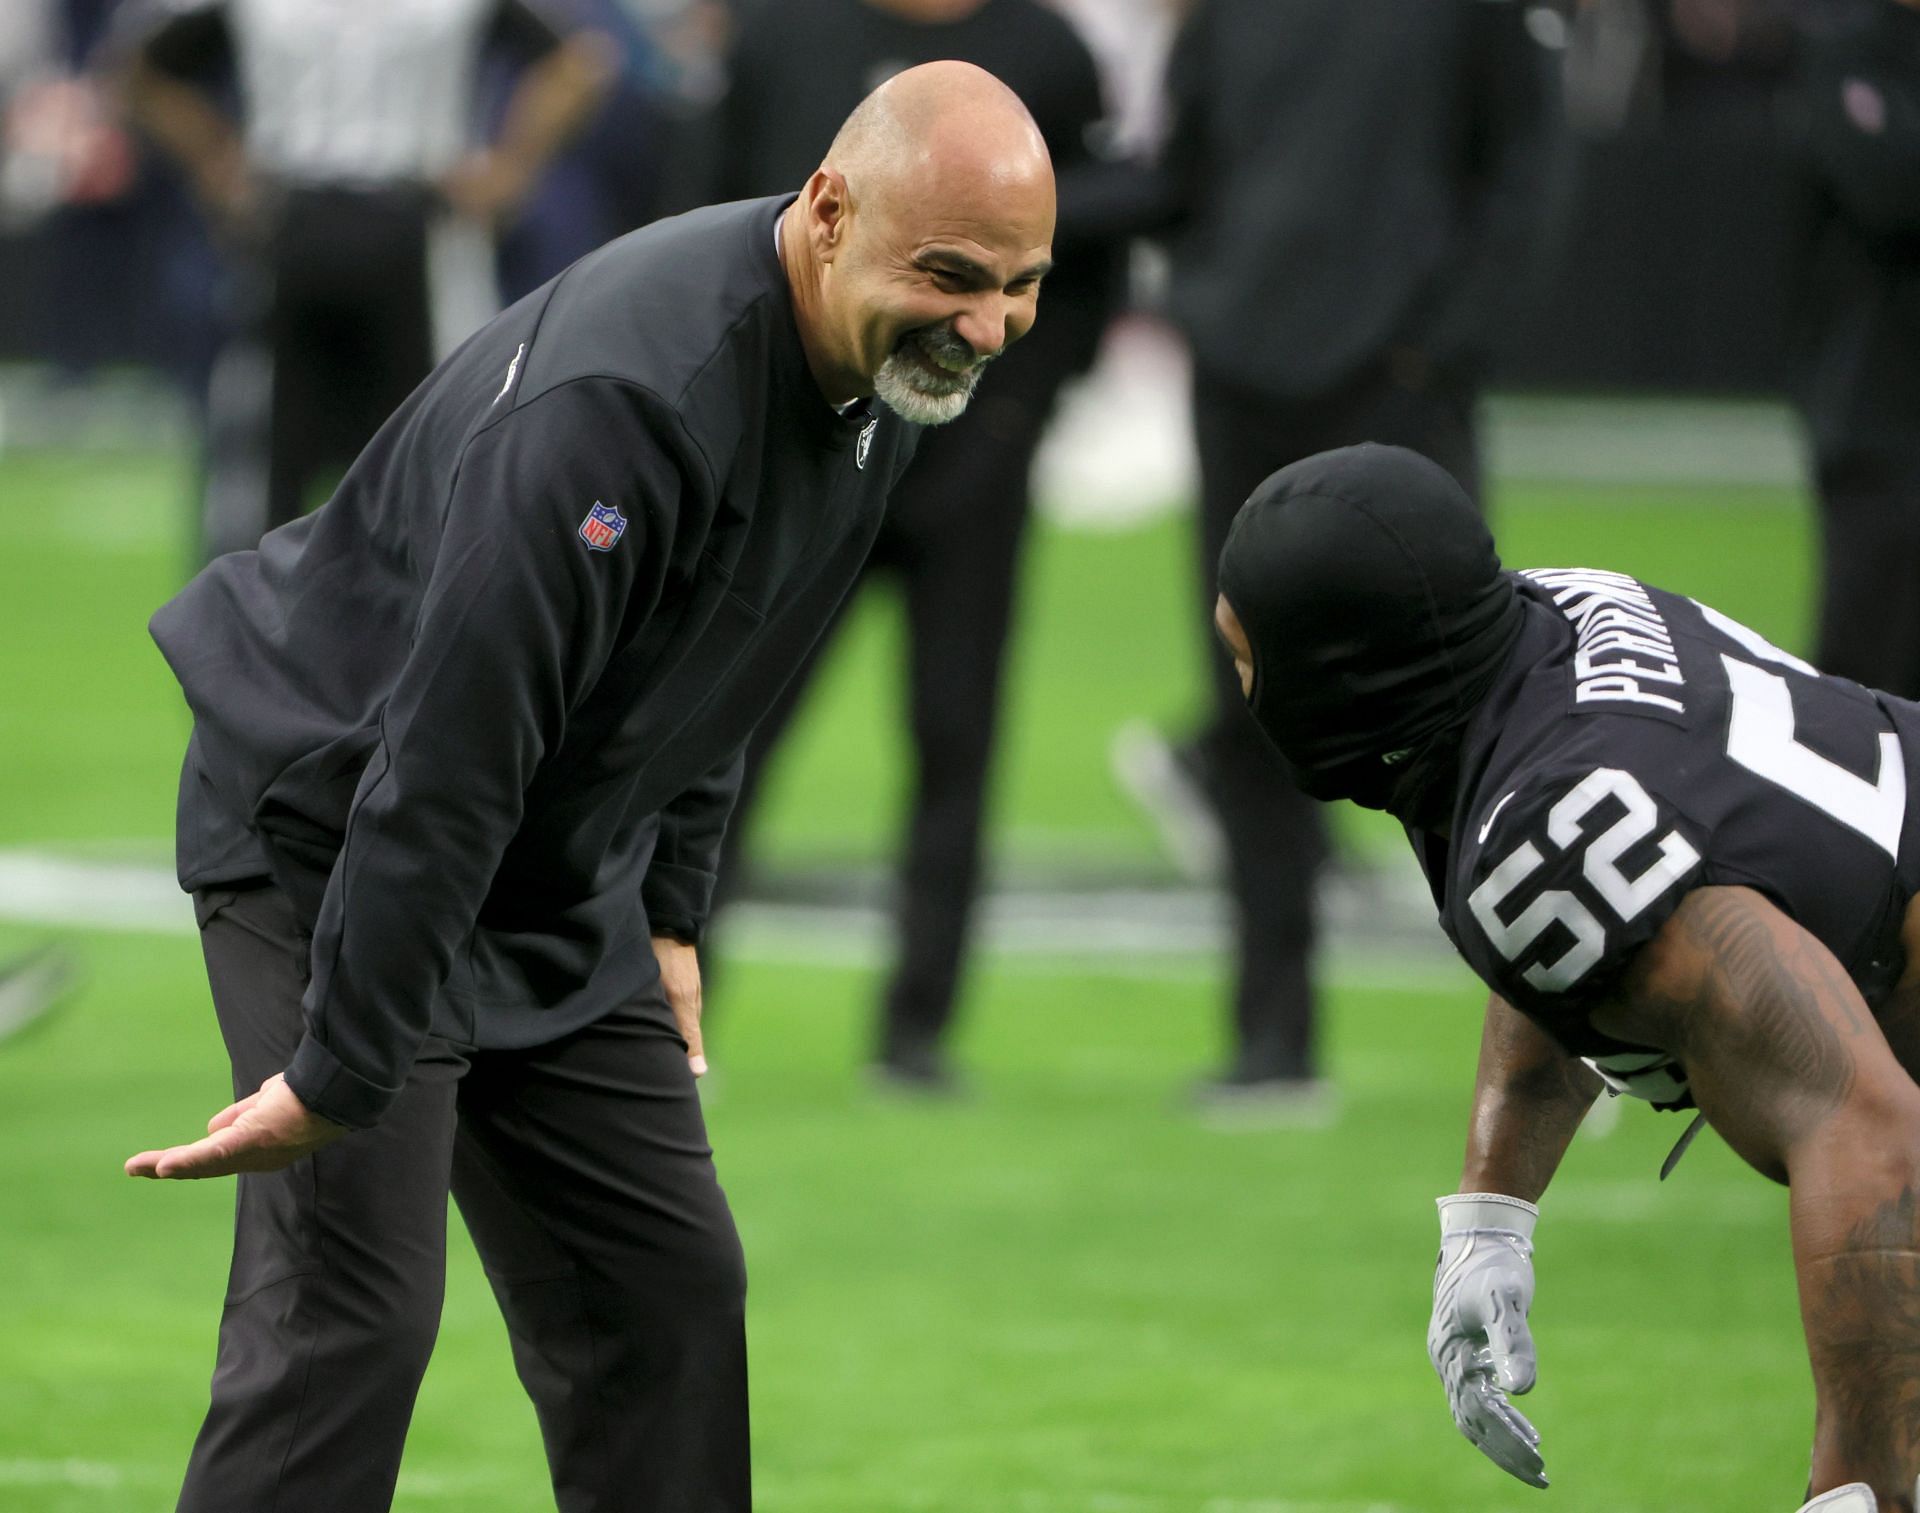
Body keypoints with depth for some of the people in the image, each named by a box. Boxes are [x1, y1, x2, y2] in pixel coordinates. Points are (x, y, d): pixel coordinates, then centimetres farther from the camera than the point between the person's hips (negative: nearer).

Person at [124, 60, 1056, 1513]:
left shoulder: (872, 366, -4)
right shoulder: (627, 399, -34)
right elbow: (447, 753, -33)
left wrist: (668, 914, 15)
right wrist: (336, 1076, -30)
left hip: (556, 875, 9)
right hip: (336, 833, -9)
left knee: (668, 1292, 7)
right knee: (348, 1311, -15)